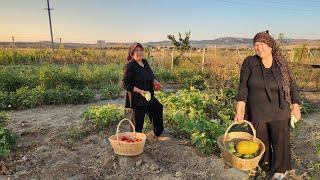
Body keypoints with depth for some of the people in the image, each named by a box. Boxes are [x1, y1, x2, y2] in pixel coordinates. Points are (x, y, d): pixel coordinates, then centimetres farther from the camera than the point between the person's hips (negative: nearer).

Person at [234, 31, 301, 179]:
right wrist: (240, 110, -19)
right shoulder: (249, 62, -9)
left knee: (281, 141, 7)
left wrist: (295, 106, 0)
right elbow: (243, 87, -12)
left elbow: (291, 85, 6)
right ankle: (265, 167, 37)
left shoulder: (281, 64, -3)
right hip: (256, 112, 0)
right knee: (261, 142, 12)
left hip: (278, 112, 1)